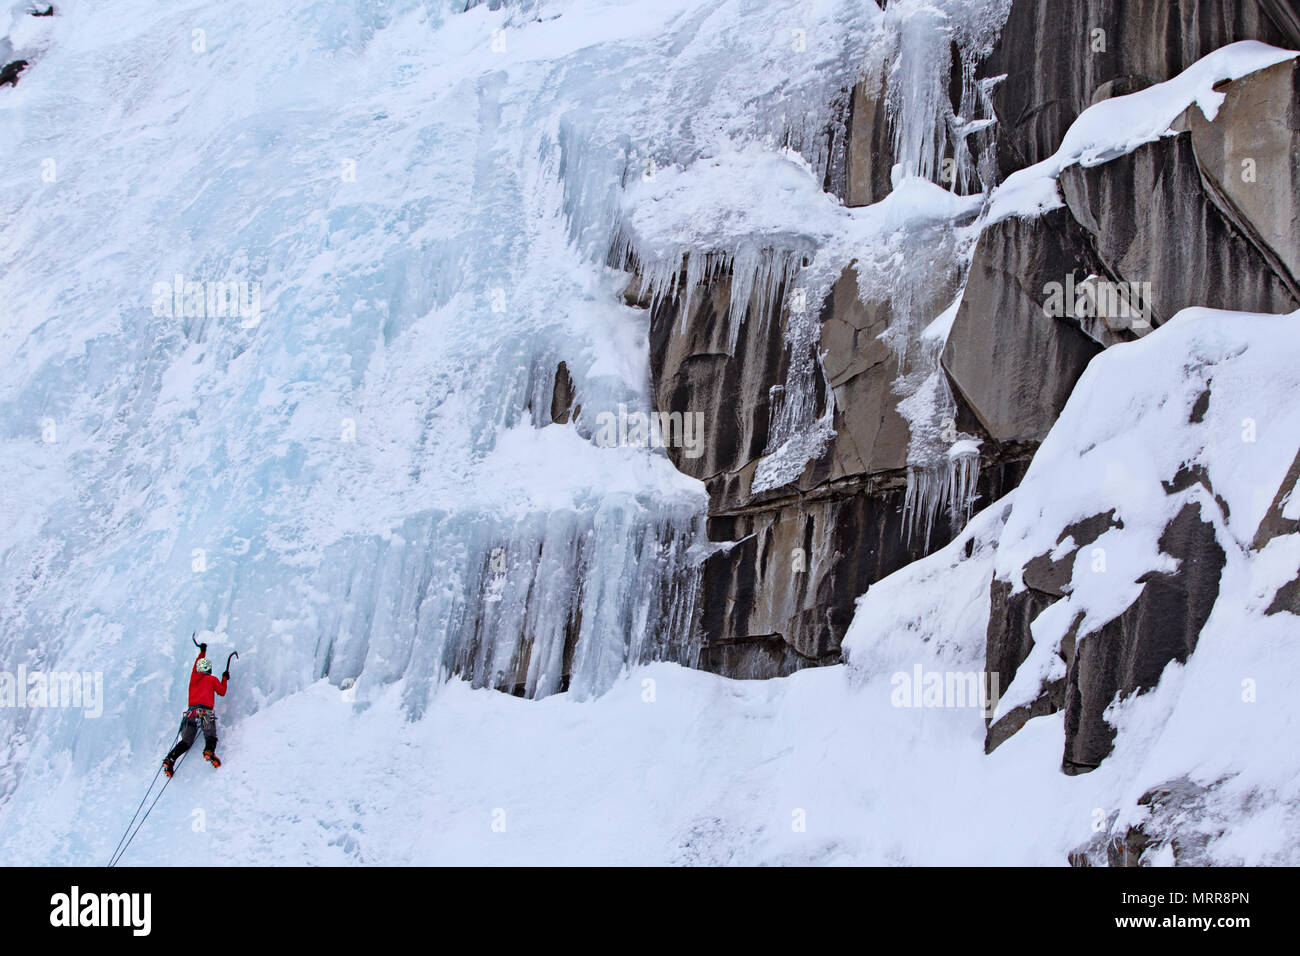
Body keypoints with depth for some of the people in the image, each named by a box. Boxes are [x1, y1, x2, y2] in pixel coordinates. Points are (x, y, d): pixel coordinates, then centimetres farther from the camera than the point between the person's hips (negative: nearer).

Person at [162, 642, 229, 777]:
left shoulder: (194, 676, 24)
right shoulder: (212, 679, 12)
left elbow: (196, 666, 44)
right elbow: (222, 692, 18)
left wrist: (202, 652, 57)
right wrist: (224, 679, 33)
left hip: (191, 712, 4)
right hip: (206, 712, -4)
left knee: (185, 741, 3)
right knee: (211, 737, -13)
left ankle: (170, 759, -19)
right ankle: (209, 751, -46)